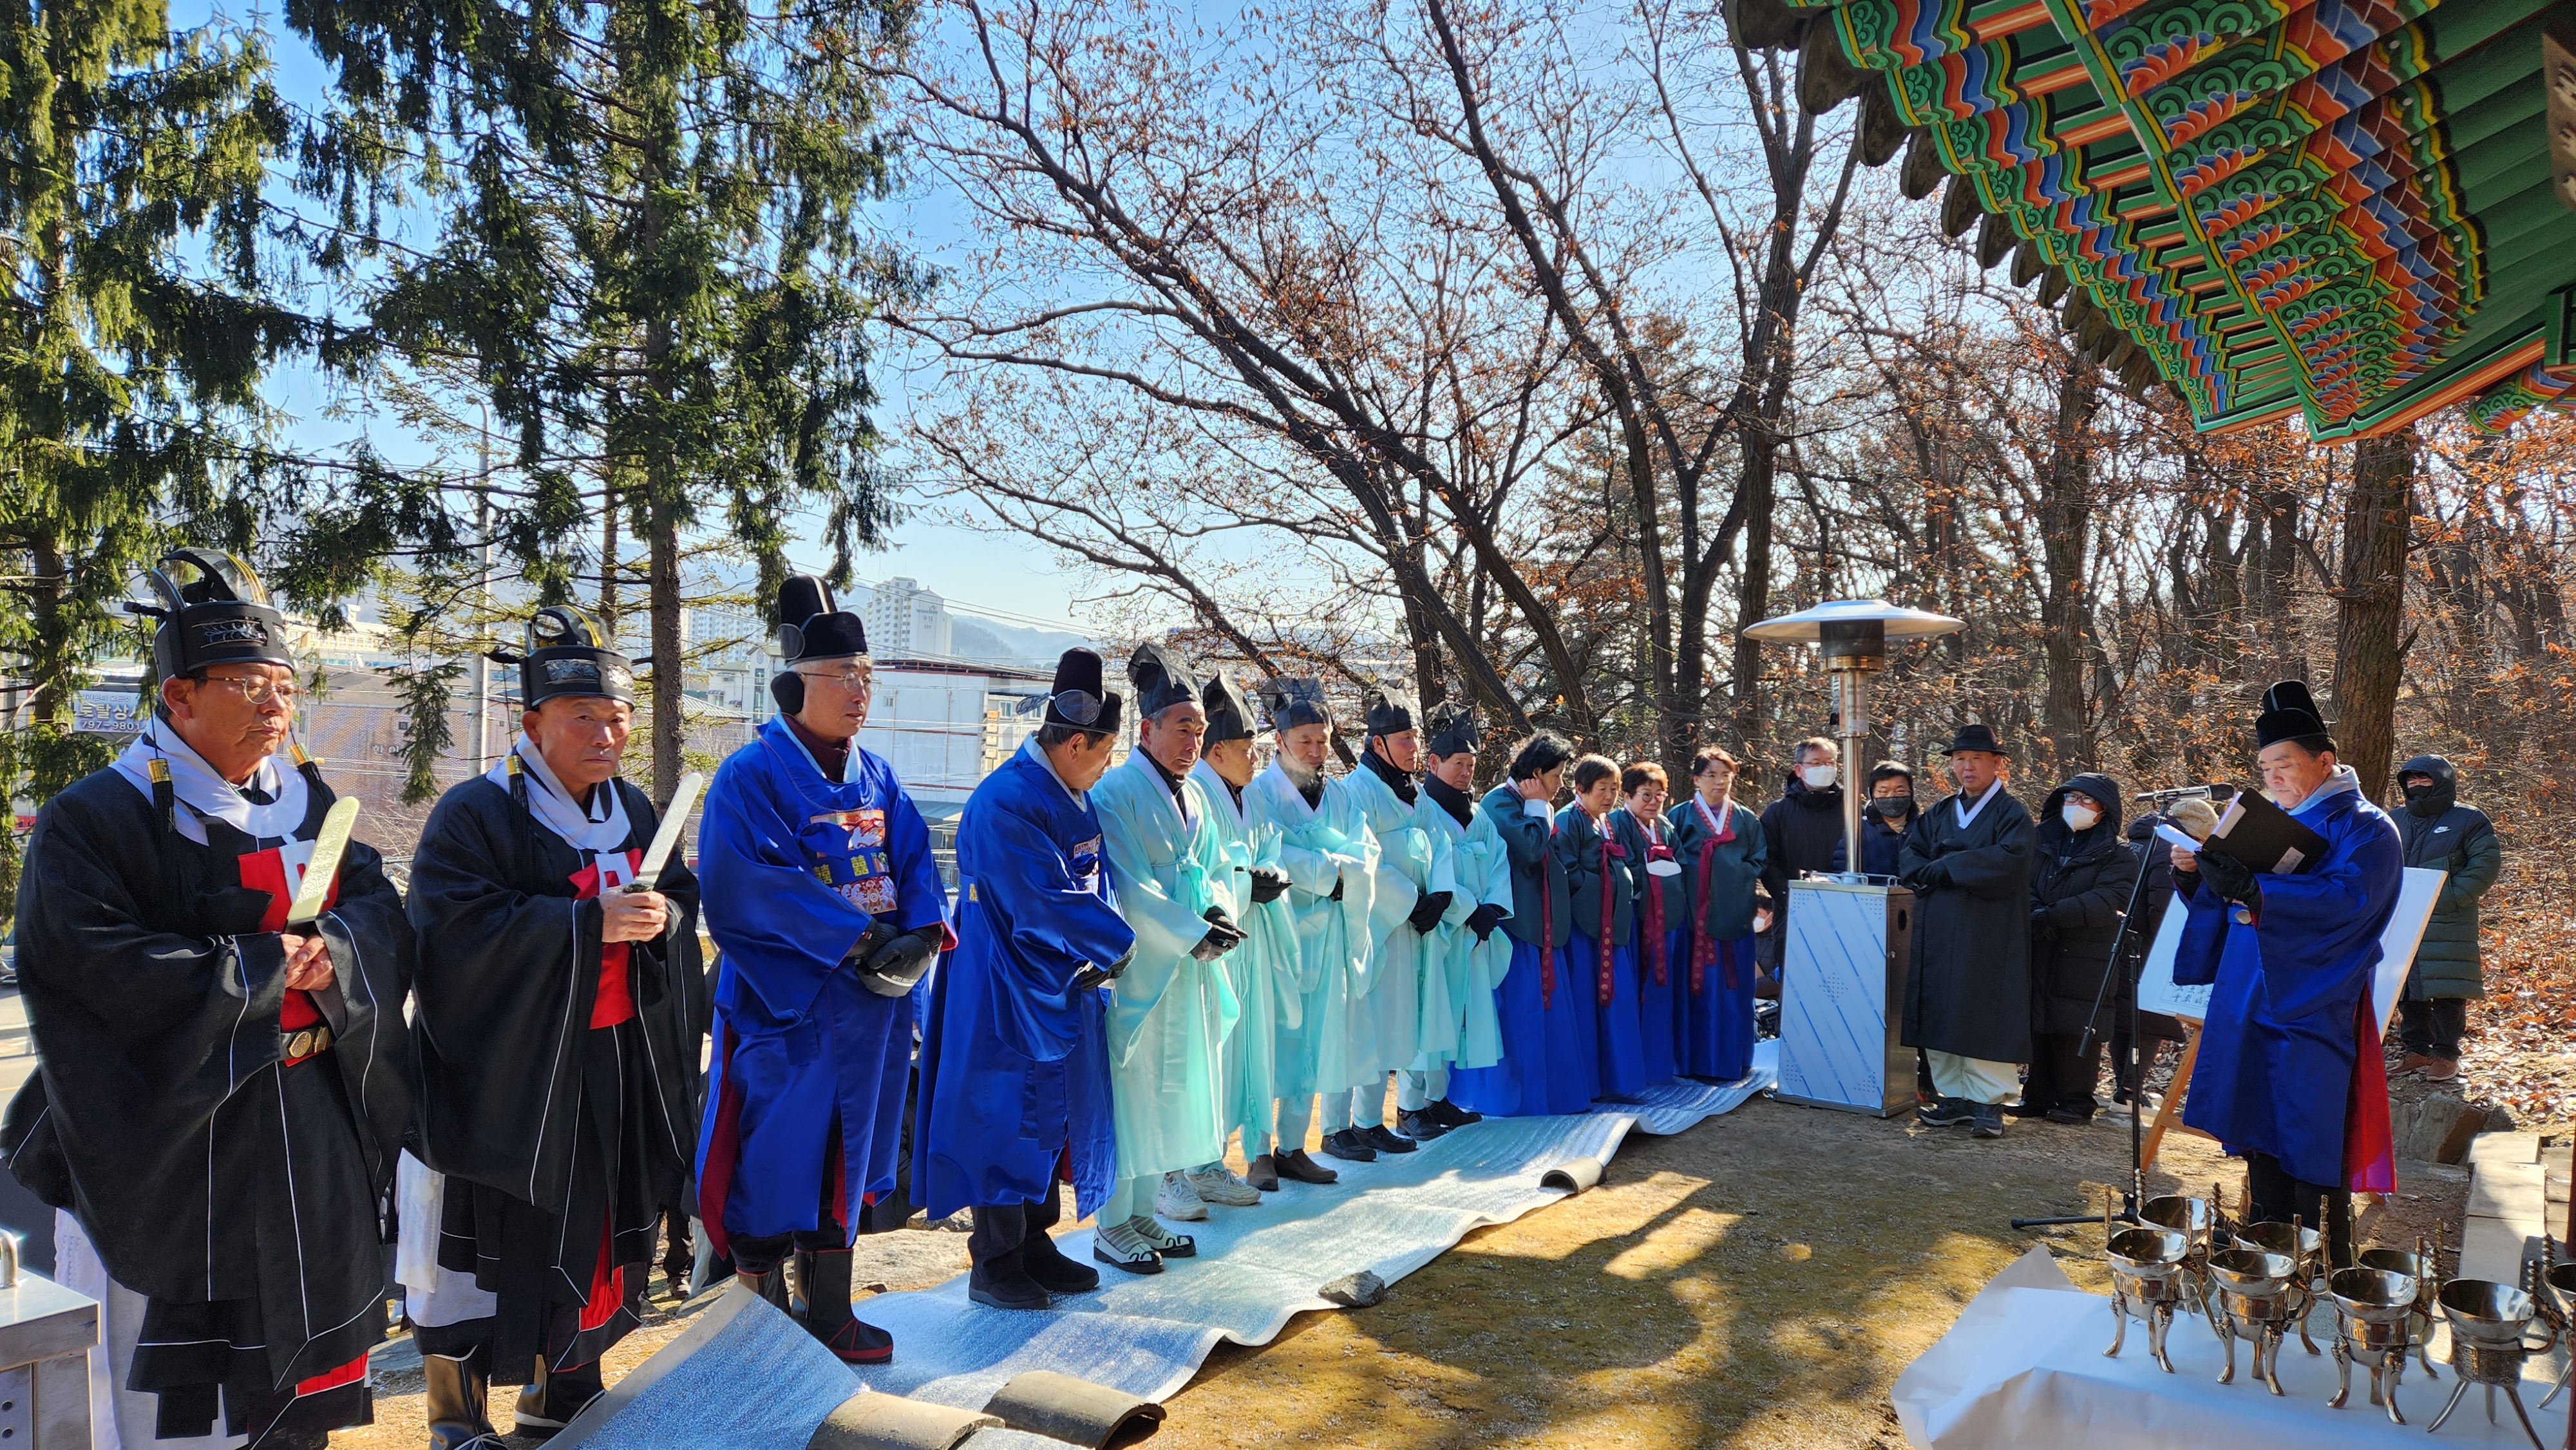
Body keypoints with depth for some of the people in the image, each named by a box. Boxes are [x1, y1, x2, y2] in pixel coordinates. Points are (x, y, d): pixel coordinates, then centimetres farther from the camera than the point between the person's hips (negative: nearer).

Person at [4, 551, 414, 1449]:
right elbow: (82, 962, -21)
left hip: (312, 1131, 6)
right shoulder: (96, 818, -10)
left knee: (299, 1363, 17)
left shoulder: (303, 798, 8)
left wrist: (331, 949, -19)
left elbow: (377, 906, 4)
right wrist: (259, 967, -19)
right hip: (175, 1135, -5)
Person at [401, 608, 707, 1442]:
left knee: (592, 1231, 16)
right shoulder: (475, 812, -12)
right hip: (509, 1070, -6)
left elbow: (683, 896, 10)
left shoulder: (633, 811, 9)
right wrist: (591, 921, -27)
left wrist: (663, 916, -14)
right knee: (494, 1241, 3)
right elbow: (455, 921, -22)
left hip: (614, 1069, 6)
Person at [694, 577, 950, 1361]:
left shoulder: (875, 776, 11)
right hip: (786, 1006, -6)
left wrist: (922, 935, -11)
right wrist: (857, 937, -21)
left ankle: (831, 1316, 28)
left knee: (844, 1157, 15)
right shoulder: (751, 774, -10)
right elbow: (752, 884, -19)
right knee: (778, 1161, -1)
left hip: (870, 1003, 7)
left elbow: (915, 862, 8)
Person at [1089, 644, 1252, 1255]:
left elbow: (1218, 869, 15)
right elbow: (1129, 889, -16)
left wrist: (1219, 911, -7)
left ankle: (1145, 1212, 24)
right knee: (1129, 1094, -1)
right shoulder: (1117, 791, -11)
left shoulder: (1193, 794, 13)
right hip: (1137, 970, -8)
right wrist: (1192, 935, -19)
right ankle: (1114, 1226, 10)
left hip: (1188, 973, 8)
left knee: (1171, 1092, 12)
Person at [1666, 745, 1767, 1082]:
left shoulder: (1747, 821, 14)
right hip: (1694, 915, -2)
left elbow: (1759, 862, 13)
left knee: (1734, 989, 2)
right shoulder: (1681, 817, 6)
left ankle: (1731, 1060, 12)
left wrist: (1758, 899, -4)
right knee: (1696, 988, -2)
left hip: (1734, 916, 2)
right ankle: (1695, 1061, 5)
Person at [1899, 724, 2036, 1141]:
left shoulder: (2012, 814, 1)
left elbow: (2009, 859, -16)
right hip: (1938, 933, 5)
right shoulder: (1938, 815, 18)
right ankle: (1954, 1095, 11)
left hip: (1989, 934, -5)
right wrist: (1936, 871, -13)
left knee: (1984, 1014, -7)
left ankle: (1989, 1101, -1)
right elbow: (1909, 856, 9)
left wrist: (1944, 866, -12)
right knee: (1940, 1012, 4)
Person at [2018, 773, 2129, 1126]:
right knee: (2038, 1026, 5)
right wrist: (2036, 915, -16)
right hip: (2037, 953, 4)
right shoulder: (2041, 841, 14)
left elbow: (2109, 900, -14)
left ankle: (2076, 1103, 9)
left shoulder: (2117, 854, 1)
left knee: (2077, 1031, -2)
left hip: (2085, 960, -3)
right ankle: (2038, 1097, 14)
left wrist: (2052, 915, -21)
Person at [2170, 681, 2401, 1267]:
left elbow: (2347, 897, -22)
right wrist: (2195, 873, -4)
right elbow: (2228, 898, 18)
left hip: (2312, 1015, -6)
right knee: (2262, 1151, 11)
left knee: (2312, 1168, -3)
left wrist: (2251, 888, -31)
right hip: (2249, 1008, 6)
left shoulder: (2365, 829, -4)